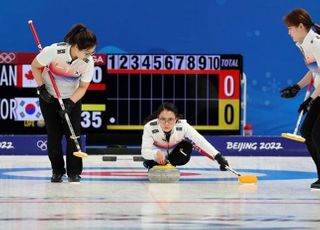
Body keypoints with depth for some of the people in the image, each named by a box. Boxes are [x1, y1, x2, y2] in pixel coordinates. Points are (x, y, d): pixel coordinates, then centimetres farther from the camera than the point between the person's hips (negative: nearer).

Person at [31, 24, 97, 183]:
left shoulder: (88, 62, -23)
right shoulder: (54, 51, -31)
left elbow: (83, 87, -11)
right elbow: (35, 66, -13)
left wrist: (70, 104, -22)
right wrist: (41, 88, -17)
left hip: (72, 98, 1)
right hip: (49, 97, -1)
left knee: (73, 134, -7)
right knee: (54, 135, -1)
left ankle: (74, 172, 0)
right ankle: (57, 171, 12)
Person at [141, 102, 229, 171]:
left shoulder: (182, 126, -34)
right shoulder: (150, 127, -36)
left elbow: (201, 141, -38)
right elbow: (144, 151, -37)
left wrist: (218, 156, -49)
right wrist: (156, 154, -59)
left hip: (174, 153, 1)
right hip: (156, 153, -1)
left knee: (187, 145, -28)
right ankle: (148, 163, 13)